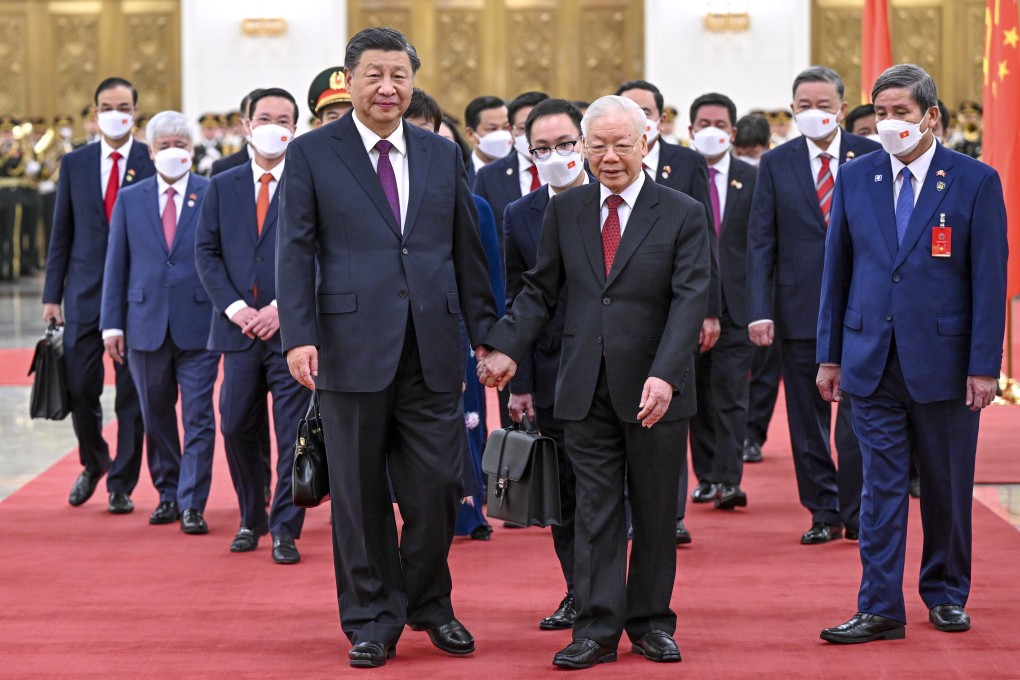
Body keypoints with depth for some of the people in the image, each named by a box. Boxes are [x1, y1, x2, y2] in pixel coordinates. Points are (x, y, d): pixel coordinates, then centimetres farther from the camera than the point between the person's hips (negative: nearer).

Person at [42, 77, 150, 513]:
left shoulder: (153, 163, 0)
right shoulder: (74, 164, 8)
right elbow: (62, 232, 9)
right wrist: (52, 294, 4)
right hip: (84, 292, 2)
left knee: (132, 393, 2)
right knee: (80, 387, 2)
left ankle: (122, 485, 13)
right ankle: (93, 464, 27)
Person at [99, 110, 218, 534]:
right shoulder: (130, 200, 8)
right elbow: (116, 265, 8)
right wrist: (112, 324, 2)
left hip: (198, 325, -3)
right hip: (146, 325, 3)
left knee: (198, 417, -5)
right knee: (156, 416, 12)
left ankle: (192, 504, -2)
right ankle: (168, 495, 24)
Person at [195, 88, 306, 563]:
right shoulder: (222, 187, 12)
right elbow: (206, 252, 7)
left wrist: (283, 307, -13)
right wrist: (234, 307, -7)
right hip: (240, 328, 3)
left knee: (293, 433, -4)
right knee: (236, 429, 8)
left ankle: (285, 529, 3)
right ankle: (251, 519, 25)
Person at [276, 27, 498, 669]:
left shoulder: (444, 154, 11)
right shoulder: (312, 153, 2)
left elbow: (468, 249, 13)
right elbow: (295, 251, -3)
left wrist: (486, 333, 9)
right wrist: (299, 336, -13)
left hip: (433, 350, 2)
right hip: (353, 347, -2)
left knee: (437, 488, 2)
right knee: (360, 495, 5)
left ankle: (430, 604, 24)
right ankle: (372, 621, 18)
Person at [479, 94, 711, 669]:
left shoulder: (683, 215, -3)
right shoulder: (565, 211, 8)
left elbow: (690, 299, -11)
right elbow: (542, 291, 12)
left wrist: (664, 375, -23)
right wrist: (507, 349, -2)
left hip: (655, 390, -2)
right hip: (587, 388, 2)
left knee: (655, 512, 8)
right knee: (596, 510, 2)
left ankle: (651, 622, 20)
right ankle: (598, 628, 5)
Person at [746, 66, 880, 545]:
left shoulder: (872, 158, 2)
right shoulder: (776, 164, 5)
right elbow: (760, 242, 2)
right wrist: (760, 311, -7)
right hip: (800, 309, 2)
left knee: (859, 415, -1)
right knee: (807, 419, 8)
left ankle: (857, 514, 9)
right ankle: (823, 513, 18)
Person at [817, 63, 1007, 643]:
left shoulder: (975, 181, -3)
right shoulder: (855, 178, 6)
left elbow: (989, 279, -4)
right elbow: (837, 270, 10)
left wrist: (984, 366, -9)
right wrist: (830, 355, 7)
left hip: (944, 361, -2)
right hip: (873, 361, 2)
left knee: (948, 488, 9)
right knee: (882, 487, 1)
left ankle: (946, 594, 26)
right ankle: (881, 610, 4)